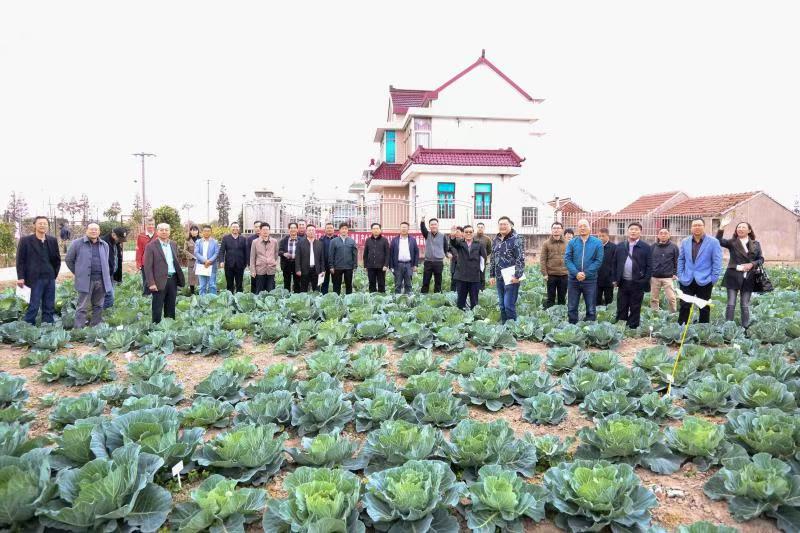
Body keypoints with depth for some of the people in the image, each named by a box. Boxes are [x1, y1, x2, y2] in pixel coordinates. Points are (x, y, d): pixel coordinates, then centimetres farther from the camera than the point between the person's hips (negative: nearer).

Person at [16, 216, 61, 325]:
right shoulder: (25, 240, -1)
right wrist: (21, 277, -9)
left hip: (50, 279, 4)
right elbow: (20, 260, -2)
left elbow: (57, 259, 15)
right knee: (34, 306, -5)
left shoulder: (53, 240, 9)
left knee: (49, 307, 8)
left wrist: (54, 274, 9)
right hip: (36, 279, -4)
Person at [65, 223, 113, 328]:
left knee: (98, 306, 12)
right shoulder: (77, 243, -1)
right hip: (85, 281, -4)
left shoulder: (104, 245, 12)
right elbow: (68, 260, 6)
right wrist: (78, 273, 8)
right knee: (82, 308, -3)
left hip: (101, 281, 4)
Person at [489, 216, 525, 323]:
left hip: (511, 277, -7)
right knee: (502, 305, 12)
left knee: (509, 305, -8)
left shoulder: (516, 239, -8)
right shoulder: (496, 240, 14)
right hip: (499, 277, 7)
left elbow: (521, 259, -13)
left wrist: (517, 275, -19)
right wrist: (491, 275, 17)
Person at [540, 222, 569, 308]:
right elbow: (542, 260, -2)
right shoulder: (546, 243, 2)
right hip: (551, 275, -2)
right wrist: (544, 273, -9)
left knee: (562, 298, 10)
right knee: (550, 298, 5)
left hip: (564, 275, 2)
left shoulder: (567, 243, 7)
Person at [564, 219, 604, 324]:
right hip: (573, 280, 1)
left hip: (590, 280, -1)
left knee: (591, 309, 6)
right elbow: (567, 259, -4)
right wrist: (576, 273, -18)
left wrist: (586, 274, -15)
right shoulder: (572, 243, 3)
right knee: (571, 307, 8)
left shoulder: (597, 243, 0)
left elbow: (598, 261, -5)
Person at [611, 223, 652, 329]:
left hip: (637, 284, -3)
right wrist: (614, 279, 5)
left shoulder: (646, 247, 0)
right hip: (623, 283, 3)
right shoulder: (620, 246, 9)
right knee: (621, 309, 8)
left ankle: (632, 329, 14)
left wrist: (645, 282, -8)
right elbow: (615, 263, 11)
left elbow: (649, 266, -2)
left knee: (635, 310, 5)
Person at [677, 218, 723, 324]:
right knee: (684, 307, 2)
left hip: (704, 281, -2)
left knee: (704, 309, 8)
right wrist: (680, 275, 3)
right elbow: (681, 259, 12)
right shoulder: (685, 242, 8)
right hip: (687, 281, 2)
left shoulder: (713, 242, -3)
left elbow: (717, 262, -4)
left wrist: (713, 279, -10)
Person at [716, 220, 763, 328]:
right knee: (731, 304, -3)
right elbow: (719, 241, -17)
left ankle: (746, 328, 13)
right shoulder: (732, 242, 1)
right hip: (733, 277, -2)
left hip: (748, 278, 2)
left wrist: (752, 264, -9)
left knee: (745, 305, 7)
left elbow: (761, 259, 11)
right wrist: (721, 228, -29)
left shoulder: (756, 244, 9)